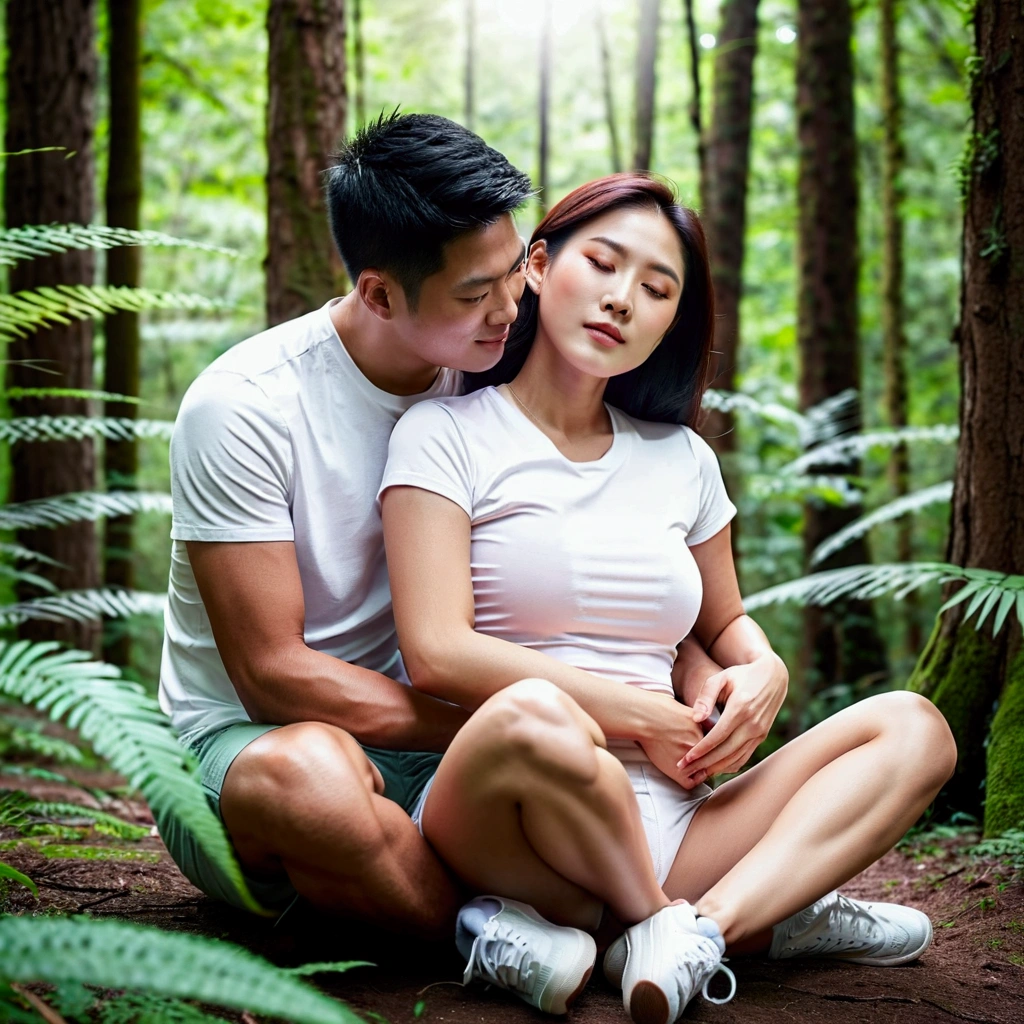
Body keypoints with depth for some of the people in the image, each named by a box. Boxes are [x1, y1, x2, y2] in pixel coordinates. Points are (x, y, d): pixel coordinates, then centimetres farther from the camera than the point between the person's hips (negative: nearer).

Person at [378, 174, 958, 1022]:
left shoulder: (681, 458, 16)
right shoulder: (449, 434, 1)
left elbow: (725, 621, 27)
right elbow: (436, 653, -10)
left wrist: (764, 670, 2)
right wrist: (638, 714, -10)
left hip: (663, 821, 6)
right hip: (502, 826, -6)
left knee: (912, 727, -7)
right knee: (530, 720, -39)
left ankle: (706, 926, -30)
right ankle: (768, 911, -12)